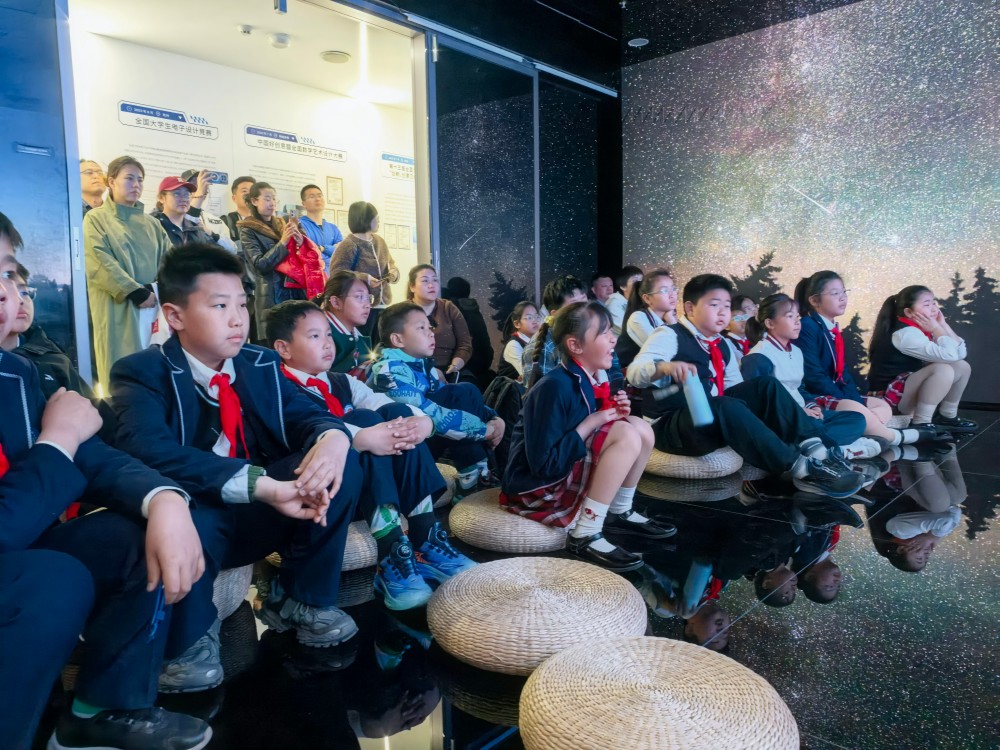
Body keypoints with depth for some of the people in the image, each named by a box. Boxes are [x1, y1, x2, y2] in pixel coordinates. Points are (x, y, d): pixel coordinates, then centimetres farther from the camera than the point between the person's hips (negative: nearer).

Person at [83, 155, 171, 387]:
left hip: (156, 306, 5)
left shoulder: (151, 223, 19)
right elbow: (100, 264, -9)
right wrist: (136, 291, -15)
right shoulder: (96, 219, 4)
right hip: (119, 309, -4)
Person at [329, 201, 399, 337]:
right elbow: (337, 273, -16)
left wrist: (394, 273, -1)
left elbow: (391, 264, 23)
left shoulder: (379, 241, 14)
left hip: (382, 305, 8)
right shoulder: (348, 245, -11)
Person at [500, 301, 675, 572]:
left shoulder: (588, 380, 2)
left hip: (570, 471, 9)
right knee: (626, 436, -23)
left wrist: (615, 414, -5)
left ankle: (619, 514, 13)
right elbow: (544, 465, -26)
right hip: (538, 485, -9)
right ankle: (584, 536, -18)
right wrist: (590, 423, -20)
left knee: (640, 429, 1)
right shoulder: (554, 387, -24)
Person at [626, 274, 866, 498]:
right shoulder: (669, 336, -8)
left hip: (716, 418, 8)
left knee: (766, 386, -7)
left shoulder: (723, 346, 16)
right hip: (672, 426, -8)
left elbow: (735, 390, 14)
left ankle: (810, 445, -21)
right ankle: (800, 468, -34)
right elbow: (634, 373, -21)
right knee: (726, 406, -35)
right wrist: (665, 367, -41)